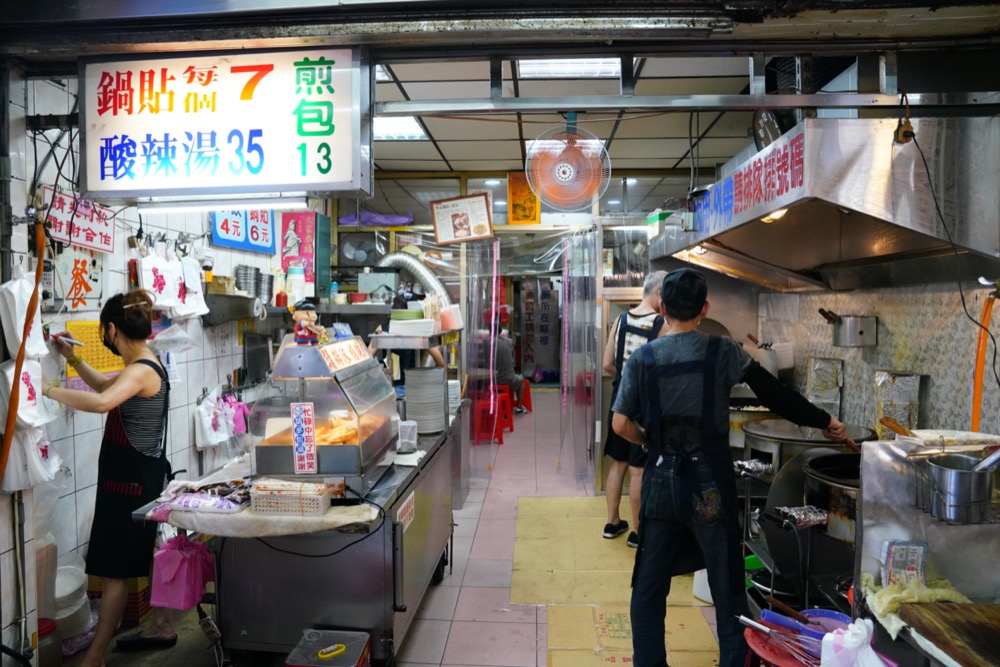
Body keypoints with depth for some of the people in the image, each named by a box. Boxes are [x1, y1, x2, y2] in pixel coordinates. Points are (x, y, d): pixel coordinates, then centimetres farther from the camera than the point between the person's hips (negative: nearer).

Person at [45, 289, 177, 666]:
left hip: (129, 481, -10)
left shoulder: (141, 371, -22)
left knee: (113, 571, -2)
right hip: (140, 478, 10)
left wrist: (49, 390, -30)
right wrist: (72, 359, 21)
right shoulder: (142, 368, 10)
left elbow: (101, 402, -41)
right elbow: (105, 386, 28)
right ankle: (160, 627, 36)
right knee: (146, 556, 21)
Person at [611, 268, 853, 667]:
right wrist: (824, 422, 10)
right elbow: (775, 396, -3)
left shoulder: (642, 359, -2)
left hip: (661, 482, 2)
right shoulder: (722, 352, -5)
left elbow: (621, 425, -5)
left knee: (649, 586, 13)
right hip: (709, 484, -1)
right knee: (727, 587, 11)